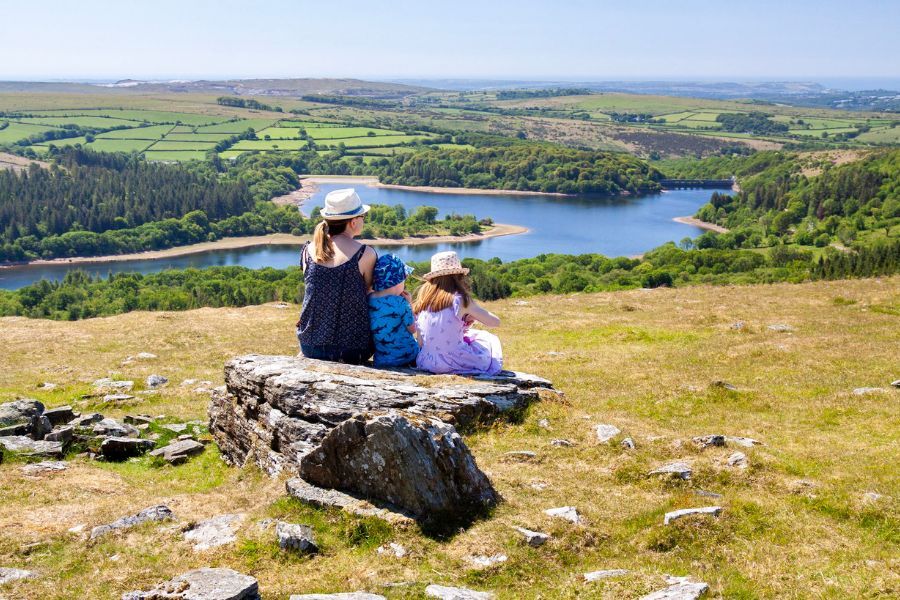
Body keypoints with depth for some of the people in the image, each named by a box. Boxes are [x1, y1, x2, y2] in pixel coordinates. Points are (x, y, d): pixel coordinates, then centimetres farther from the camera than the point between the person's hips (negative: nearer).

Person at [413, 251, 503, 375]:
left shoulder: (423, 296, 2)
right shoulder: (460, 299, -10)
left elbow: (420, 341, 7)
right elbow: (495, 322, -1)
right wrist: (473, 316, 17)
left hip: (427, 363, 5)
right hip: (455, 363, -5)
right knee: (489, 339, 24)